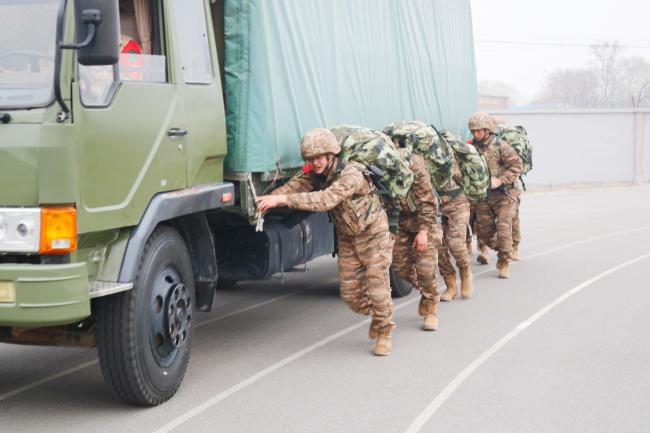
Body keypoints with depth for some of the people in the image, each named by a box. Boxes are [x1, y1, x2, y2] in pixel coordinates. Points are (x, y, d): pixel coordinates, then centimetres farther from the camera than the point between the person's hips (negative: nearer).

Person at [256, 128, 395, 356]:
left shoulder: (352, 174, -32)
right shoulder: (314, 173, -7)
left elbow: (325, 200, -44)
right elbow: (294, 186, -20)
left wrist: (283, 199, -50)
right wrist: (269, 198, -40)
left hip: (373, 233, -6)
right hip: (347, 237, 7)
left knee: (377, 286, -3)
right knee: (350, 292, 7)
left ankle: (384, 334, 18)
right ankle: (376, 315, 35)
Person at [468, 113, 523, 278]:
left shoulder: (501, 145, -10)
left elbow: (517, 166, -12)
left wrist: (500, 180, -20)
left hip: (503, 195, -5)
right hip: (483, 196, 5)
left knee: (503, 230, -9)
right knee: (483, 231, 9)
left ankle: (504, 263, 4)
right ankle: (501, 250, 34)